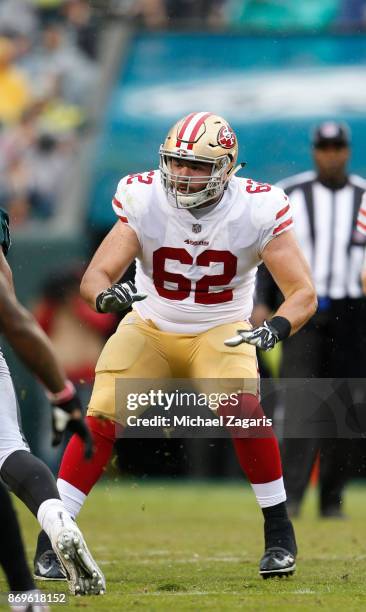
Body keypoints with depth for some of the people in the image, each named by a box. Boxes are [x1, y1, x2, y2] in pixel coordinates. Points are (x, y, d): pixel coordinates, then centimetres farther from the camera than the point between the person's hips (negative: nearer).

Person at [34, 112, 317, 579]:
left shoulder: (258, 210, -20)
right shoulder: (143, 202, -19)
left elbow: (304, 293, -19)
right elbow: (94, 278, -21)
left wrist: (278, 327, -41)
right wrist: (107, 295, -46)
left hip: (221, 333, -1)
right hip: (149, 330, 1)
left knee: (242, 407, -28)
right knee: (103, 416, -19)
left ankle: (278, 530, -11)